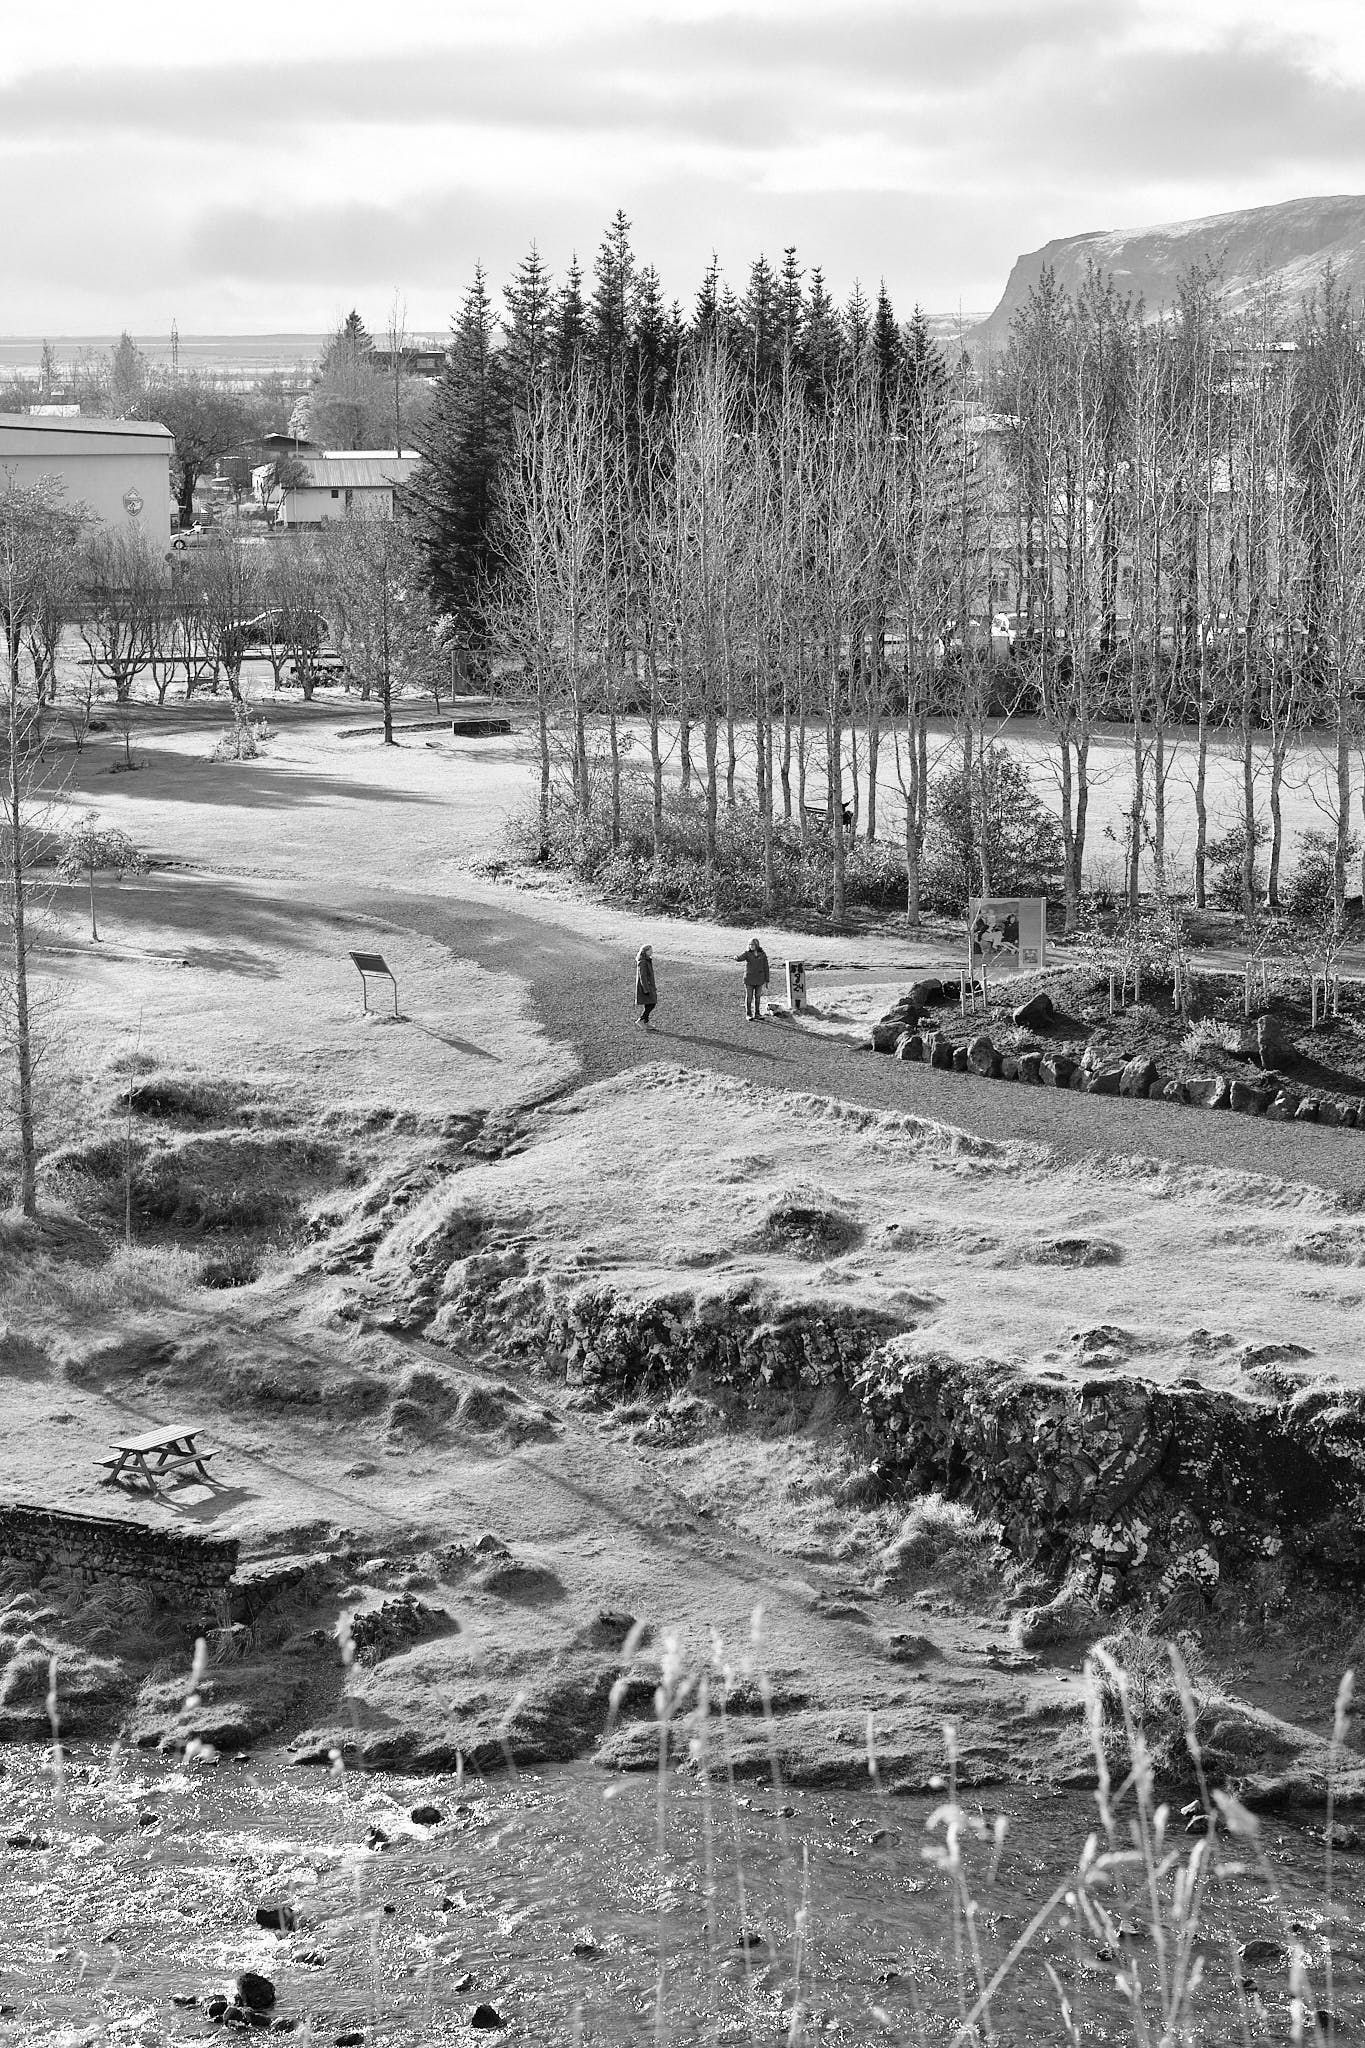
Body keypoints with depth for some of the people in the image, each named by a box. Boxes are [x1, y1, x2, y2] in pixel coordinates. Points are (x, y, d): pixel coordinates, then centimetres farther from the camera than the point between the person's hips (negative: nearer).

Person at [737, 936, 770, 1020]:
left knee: (758, 997, 9)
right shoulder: (747, 954, -7)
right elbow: (741, 957, -28)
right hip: (749, 979, -2)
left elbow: (766, 968, 3)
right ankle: (748, 1014, 11)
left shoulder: (762, 954, -2)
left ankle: (757, 1013, 20)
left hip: (759, 980, 2)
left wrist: (766, 980, 3)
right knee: (749, 997, 2)